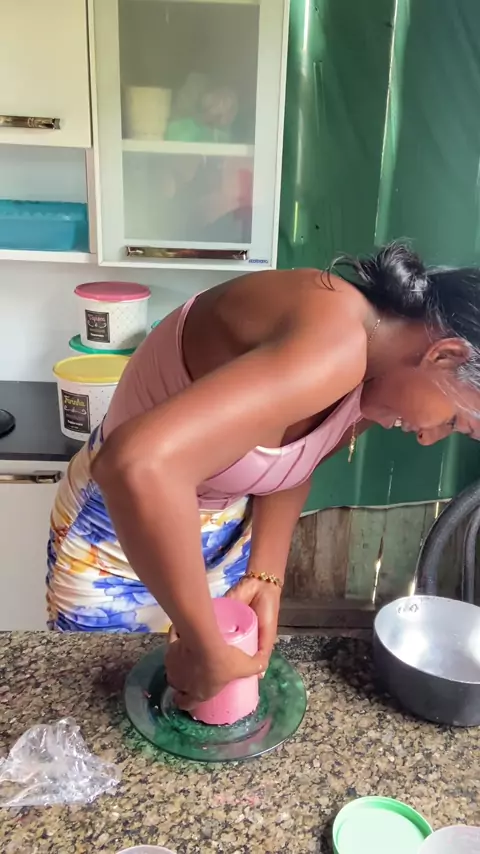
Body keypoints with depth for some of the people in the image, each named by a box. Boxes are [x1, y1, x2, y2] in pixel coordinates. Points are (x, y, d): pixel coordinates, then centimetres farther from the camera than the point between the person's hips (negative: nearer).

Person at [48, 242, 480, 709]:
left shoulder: (370, 373, -9)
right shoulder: (333, 348, -38)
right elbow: (136, 465, -50)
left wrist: (266, 575, -8)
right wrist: (208, 648, -38)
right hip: (115, 543, -6)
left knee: (229, 689, 23)